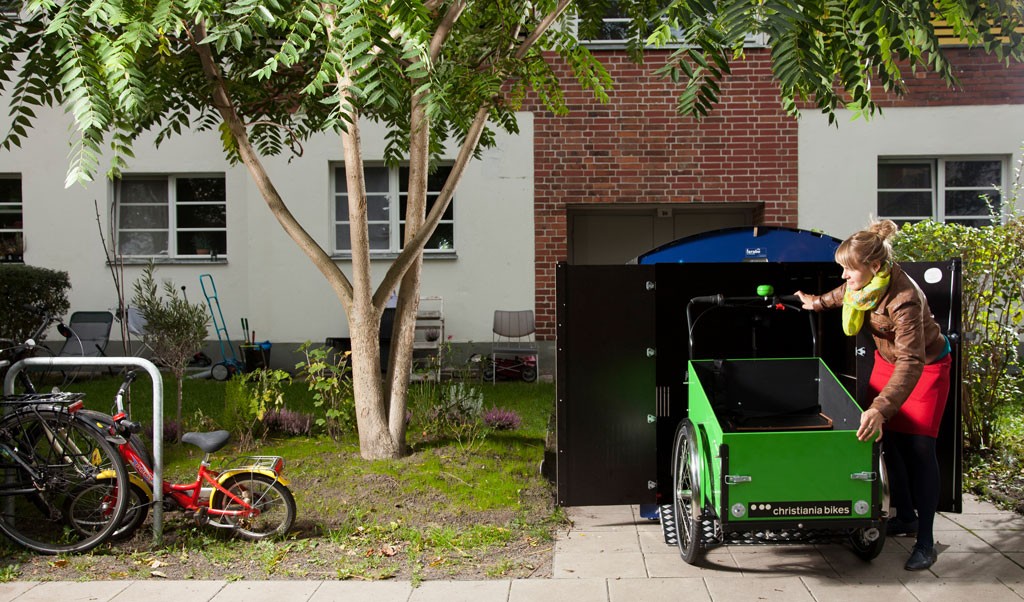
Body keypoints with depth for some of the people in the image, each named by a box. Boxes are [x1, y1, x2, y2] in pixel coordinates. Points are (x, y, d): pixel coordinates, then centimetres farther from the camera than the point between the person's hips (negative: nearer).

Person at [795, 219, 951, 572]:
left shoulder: (904, 300, -38)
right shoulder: (865, 281, -15)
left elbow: (911, 363, -42)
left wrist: (880, 408, -50)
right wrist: (822, 302, 19)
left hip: (925, 366, -7)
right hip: (888, 359, 7)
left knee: (918, 449, -7)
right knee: (890, 441, 7)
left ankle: (926, 540, 1)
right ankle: (905, 517, 23)